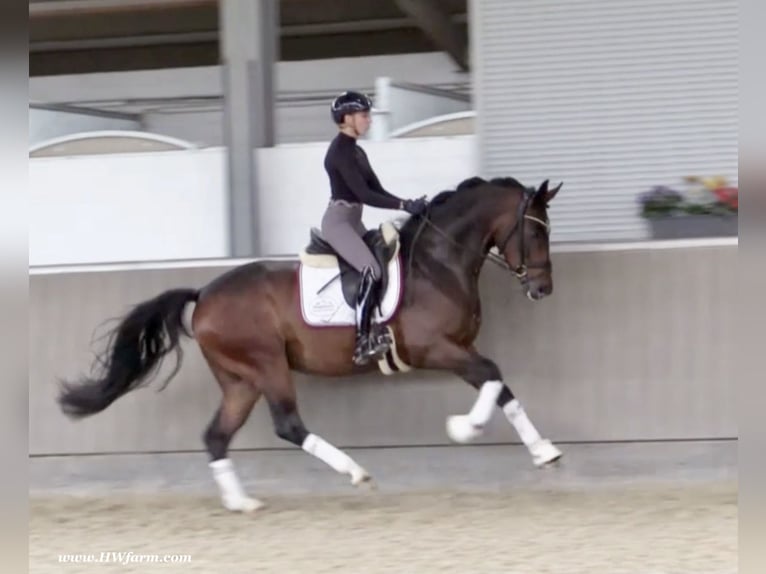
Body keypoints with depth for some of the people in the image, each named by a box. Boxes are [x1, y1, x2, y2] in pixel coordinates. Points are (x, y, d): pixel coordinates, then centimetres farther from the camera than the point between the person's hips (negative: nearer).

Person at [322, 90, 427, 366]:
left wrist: (408, 204, 0)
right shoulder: (340, 151, -15)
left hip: (353, 222, 10)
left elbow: (377, 190, 13)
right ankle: (363, 341, -28)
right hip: (338, 222, -10)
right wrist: (404, 206, -22)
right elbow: (363, 194, -20)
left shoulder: (356, 152, 15)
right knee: (372, 271, -24)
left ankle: (376, 329, 7)